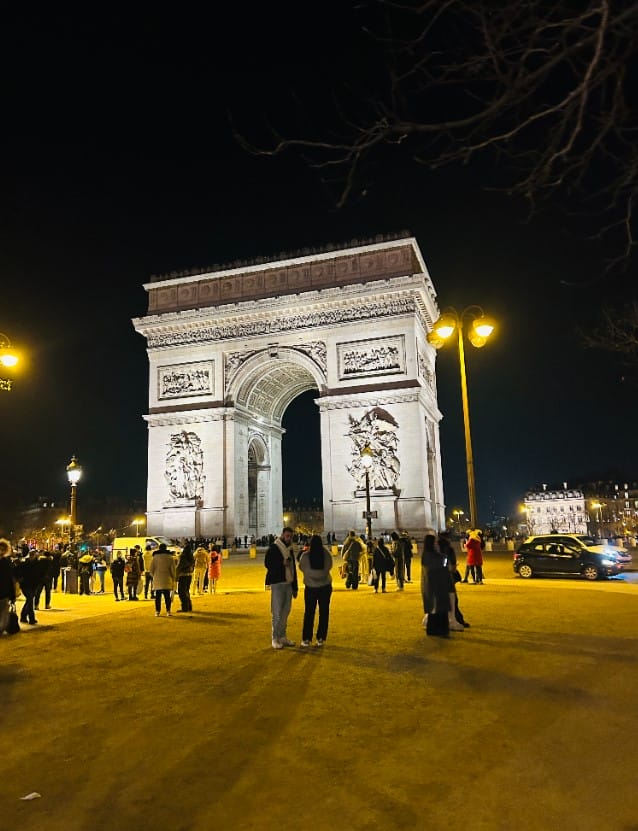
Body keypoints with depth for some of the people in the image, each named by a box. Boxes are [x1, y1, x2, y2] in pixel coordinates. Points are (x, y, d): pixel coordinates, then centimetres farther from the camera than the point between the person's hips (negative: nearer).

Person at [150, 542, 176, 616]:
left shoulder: (155, 557, 1)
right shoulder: (170, 557, 0)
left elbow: (151, 569, 3)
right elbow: (173, 569, 0)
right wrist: (173, 578, 11)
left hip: (157, 580, 0)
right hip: (167, 580, 0)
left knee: (158, 596, 7)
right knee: (167, 596, 6)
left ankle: (157, 611, 5)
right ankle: (168, 611, 4)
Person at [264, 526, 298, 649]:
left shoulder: (290, 550, 15)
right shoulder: (273, 548, -4)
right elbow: (267, 563, -11)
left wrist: (295, 587, 17)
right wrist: (282, 563, -20)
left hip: (288, 584, 6)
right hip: (277, 583, -6)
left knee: (285, 612, 10)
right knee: (277, 613, -5)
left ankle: (282, 636, 20)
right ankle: (275, 639, 4)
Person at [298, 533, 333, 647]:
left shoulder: (305, 556, -17)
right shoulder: (327, 555, -14)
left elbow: (301, 567, 0)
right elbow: (329, 567, 3)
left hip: (310, 587, -1)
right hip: (325, 586, 1)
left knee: (309, 613, 12)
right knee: (324, 612, 12)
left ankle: (306, 639, 13)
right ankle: (321, 638, 15)